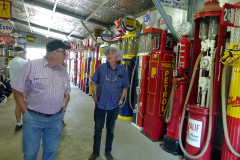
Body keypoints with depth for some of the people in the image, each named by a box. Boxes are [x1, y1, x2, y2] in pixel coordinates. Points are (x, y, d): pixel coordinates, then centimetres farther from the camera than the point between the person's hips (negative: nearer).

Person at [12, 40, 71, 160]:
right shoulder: (32, 65, -9)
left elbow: (66, 91, 16)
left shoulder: (63, 70, 4)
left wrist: (64, 107, 4)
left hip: (56, 119, 4)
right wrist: (25, 112, -8)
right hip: (33, 118, -3)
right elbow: (17, 90, -6)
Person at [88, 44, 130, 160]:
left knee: (110, 130, 15)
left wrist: (121, 100, -2)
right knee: (98, 129, 13)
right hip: (100, 104, 0)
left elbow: (125, 87, 4)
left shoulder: (122, 70, -5)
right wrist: (95, 98, -3)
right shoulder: (101, 68, -7)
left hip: (114, 106, 0)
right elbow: (94, 83, 1)